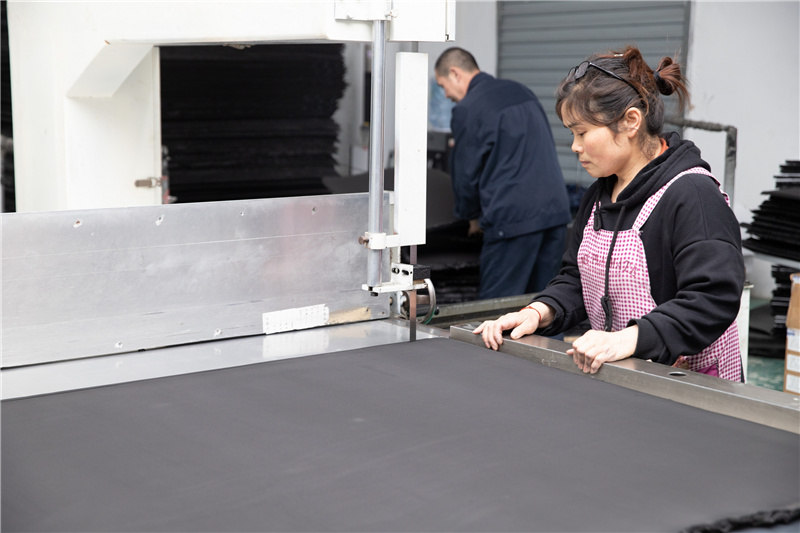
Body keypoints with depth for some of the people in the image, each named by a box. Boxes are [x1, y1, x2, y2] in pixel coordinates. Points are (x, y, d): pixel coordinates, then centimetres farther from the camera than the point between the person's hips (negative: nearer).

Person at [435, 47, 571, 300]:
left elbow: (467, 172, -1)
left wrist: (472, 217, 17)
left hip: (513, 217, -8)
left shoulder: (467, 109, -5)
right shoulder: (521, 91, 18)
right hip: (556, 211, 8)